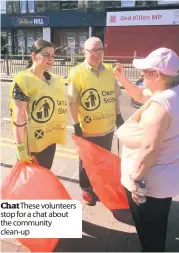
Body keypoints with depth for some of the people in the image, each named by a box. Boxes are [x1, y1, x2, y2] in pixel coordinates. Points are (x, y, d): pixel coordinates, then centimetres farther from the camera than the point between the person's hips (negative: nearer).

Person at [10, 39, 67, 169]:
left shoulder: (55, 79, 5)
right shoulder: (23, 80, -16)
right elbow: (19, 116, -19)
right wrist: (21, 147, -20)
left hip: (49, 140, 6)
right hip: (31, 143, -6)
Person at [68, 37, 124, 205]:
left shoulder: (109, 71, 2)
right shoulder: (77, 72, -13)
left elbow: (115, 97, 10)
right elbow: (73, 102, -14)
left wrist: (118, 116, 9)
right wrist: (76, 126, -14)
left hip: (107, 127, 5)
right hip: (87, 129, -4)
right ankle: (86, 189, 36)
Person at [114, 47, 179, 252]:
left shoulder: (159, 104, -31)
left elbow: (149, 149, -33)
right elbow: (140, 95, 15)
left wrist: (136, 180, -22)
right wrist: (122, 78, 8)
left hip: (149, 181, -9)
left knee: (147, 230, 17)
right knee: (157, 227, 32)